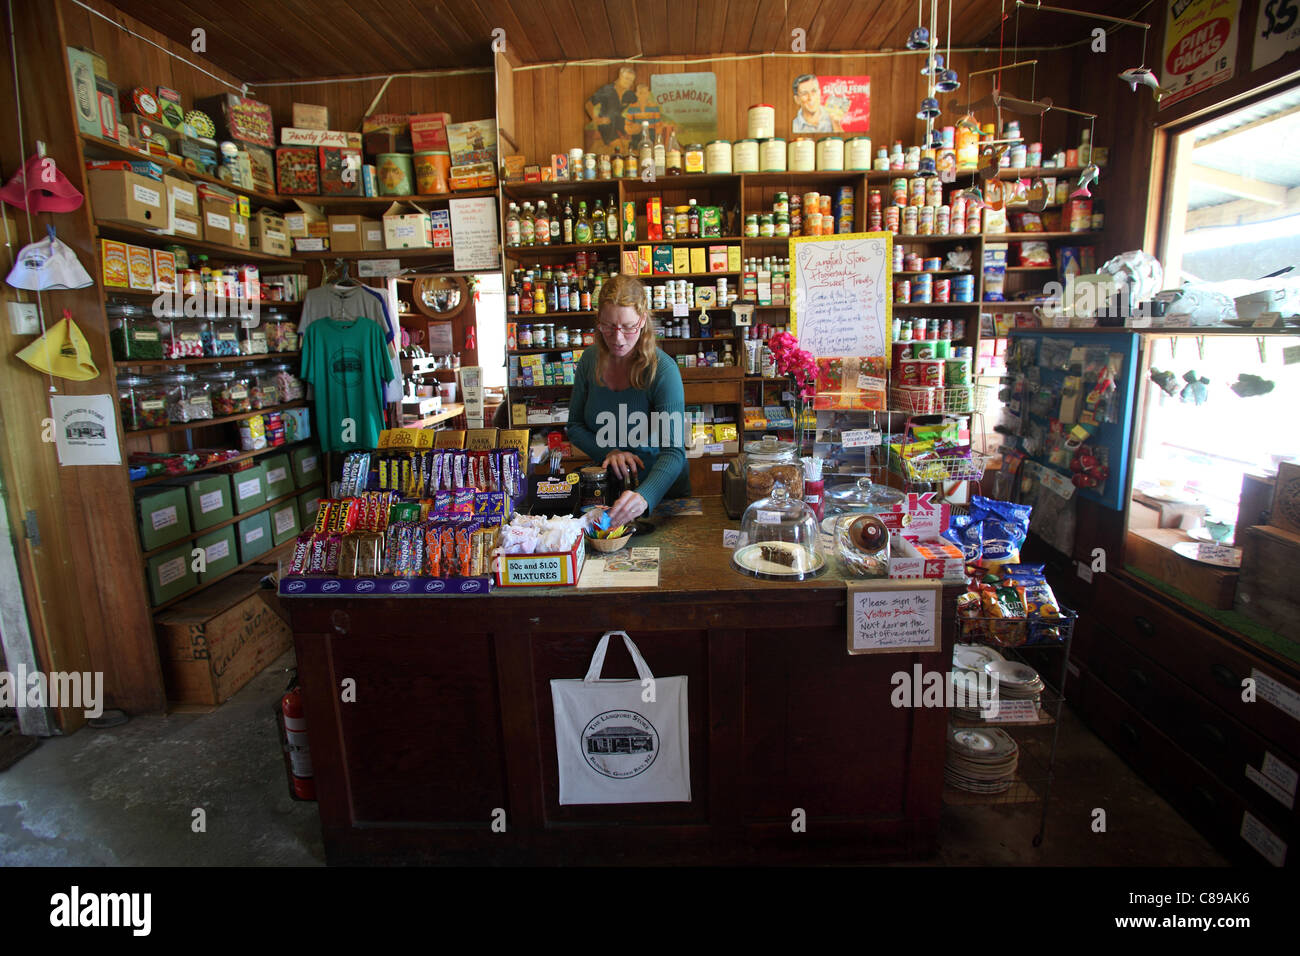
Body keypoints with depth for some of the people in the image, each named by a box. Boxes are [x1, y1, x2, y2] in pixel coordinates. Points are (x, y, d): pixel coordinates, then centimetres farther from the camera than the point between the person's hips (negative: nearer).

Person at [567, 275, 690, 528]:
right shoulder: (589, 360, -4)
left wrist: (645, 496, -45)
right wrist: (609, 452, -14)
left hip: (661, 490, -3)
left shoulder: (663, 370, -19)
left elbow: (674, 452, -27)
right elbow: (575, 426, 6)